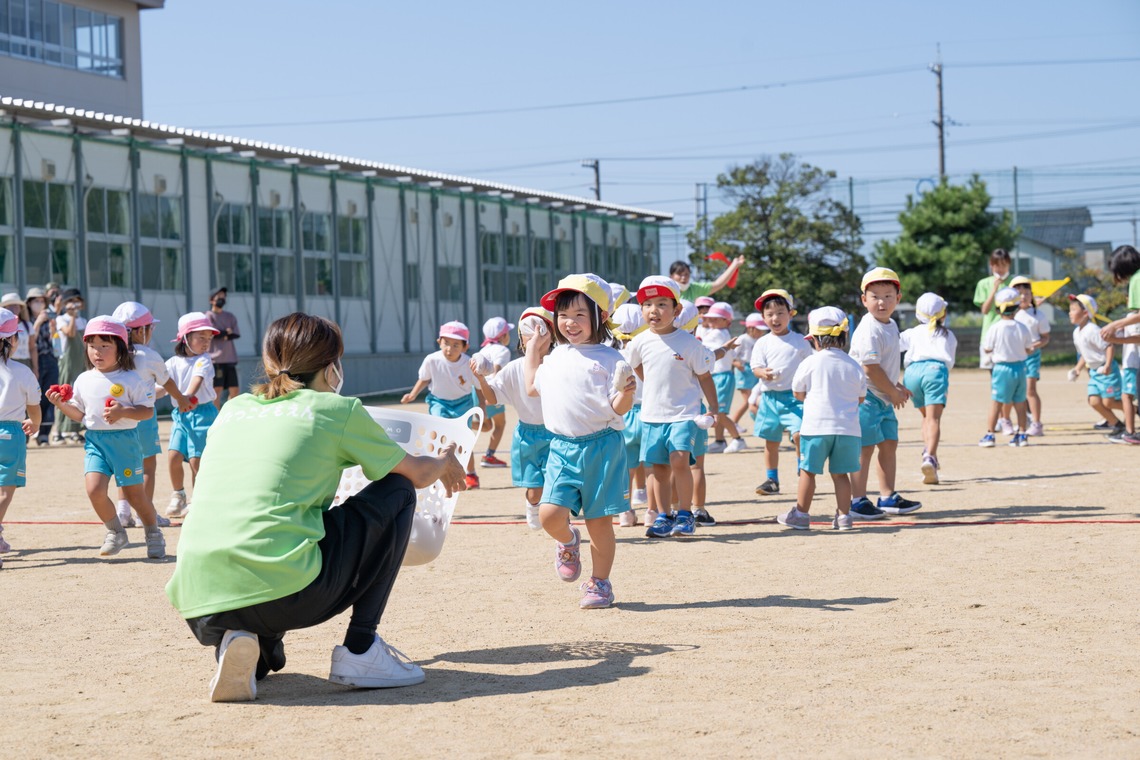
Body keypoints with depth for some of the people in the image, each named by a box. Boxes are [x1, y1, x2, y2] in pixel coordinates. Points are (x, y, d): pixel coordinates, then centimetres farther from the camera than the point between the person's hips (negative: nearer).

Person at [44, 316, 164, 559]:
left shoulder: (131, 379, -7)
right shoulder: (84, 380, 7)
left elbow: (147, 411, -7)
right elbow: (79, 414, 15)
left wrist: (123, 412, -22)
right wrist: (61, 404, -1)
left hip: (124, 439, -4)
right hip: (94, 440, 4)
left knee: (134, 493, 5)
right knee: (94, 490, -14)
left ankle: (154, 534, 28)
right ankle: (116, 533, 9)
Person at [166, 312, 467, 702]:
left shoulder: (233, 409, 23)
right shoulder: (338, 410, 9)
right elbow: (416, 473, 23)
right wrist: (445, 464, 47)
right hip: (284, 592, -5)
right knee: (398, 493, 18)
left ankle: (237, 644, 6)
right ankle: (359, 649, 11)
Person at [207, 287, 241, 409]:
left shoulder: (230, 317, 18)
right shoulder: (209, 316, 1)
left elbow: (236, 334, 6)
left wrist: (223, 335, -10)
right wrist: (227, 332, -1)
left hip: (230, 359, 6)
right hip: (216, 359, -6)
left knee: (234, 390, 6)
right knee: (217, 389, -8)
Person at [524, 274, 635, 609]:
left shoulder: (609, 359, -7)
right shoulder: (555, 358, 11)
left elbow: (619, 408, -10)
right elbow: (533, 387, 28)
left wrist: (626, 392, -30)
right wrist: (533, 349, 28)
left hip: (601, 446, -4)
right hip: (562, 447, 4)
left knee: (599, 521, 3)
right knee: (550, 514, -11)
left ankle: (599, 582, 19)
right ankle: (568, 541, 23)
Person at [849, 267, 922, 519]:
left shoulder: (891, 326, 12)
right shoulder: (869, 330, -18)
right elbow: (870, 367, -22)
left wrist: (897, 387, 13)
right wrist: (893, 392, -13)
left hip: (884, 397, 10)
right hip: (866, 396, -10)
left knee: (889, 444, 12)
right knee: (865, 447, -7)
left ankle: (888, 497, 19)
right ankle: (858, 500, -2)